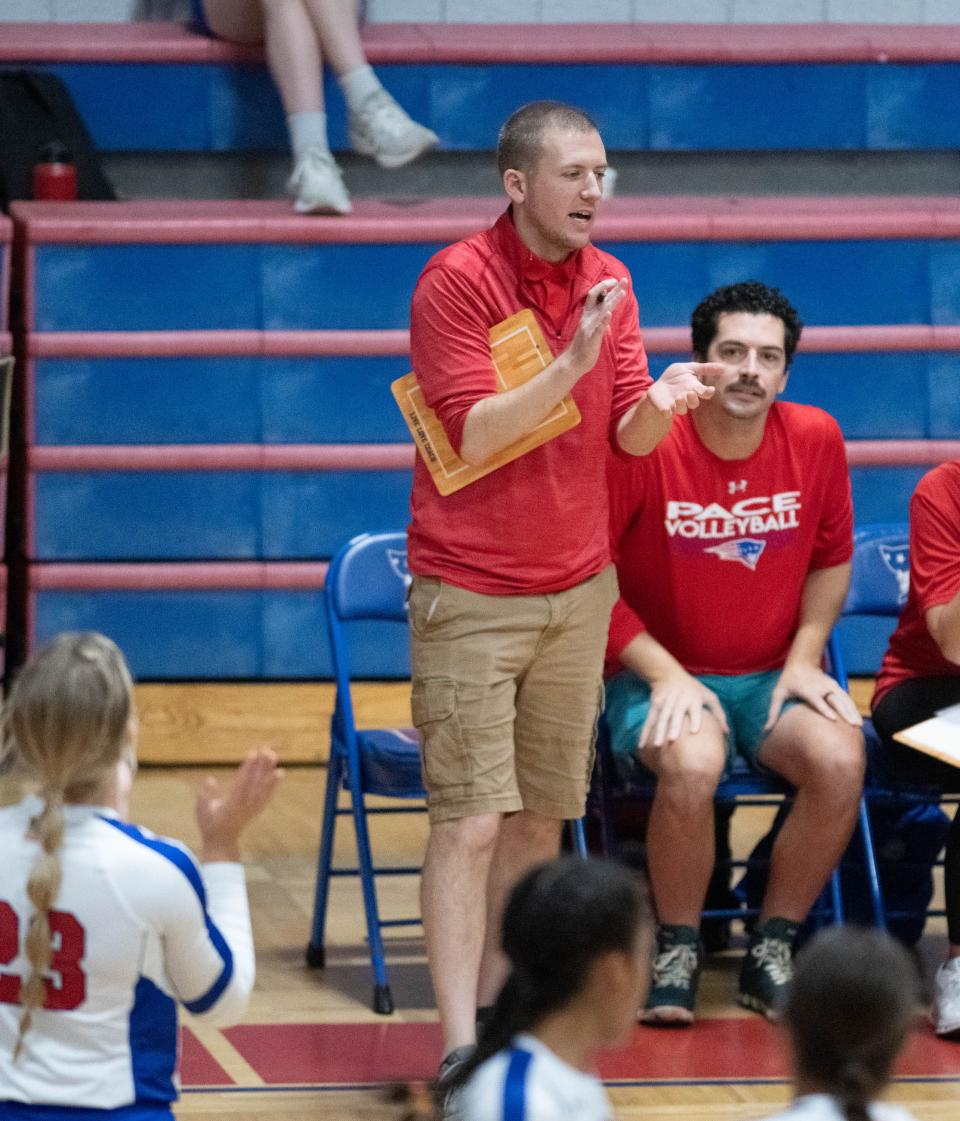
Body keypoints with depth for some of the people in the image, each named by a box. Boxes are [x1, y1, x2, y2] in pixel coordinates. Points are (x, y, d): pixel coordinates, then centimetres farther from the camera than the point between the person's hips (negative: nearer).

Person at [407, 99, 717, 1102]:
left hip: (578, 586, 6)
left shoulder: (607, 280, 7)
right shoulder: (456, 280, -12)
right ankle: (459, 1049, -11)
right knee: (471, 821, -10)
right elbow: (473, 434, -18)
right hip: (470, 593, -6)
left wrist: (660, 403, -17)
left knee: (542, 815, 7)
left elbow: (627, 436, 5)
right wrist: (571, 363, -27)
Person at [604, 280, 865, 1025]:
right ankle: (676, 954, -12)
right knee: (693, 762, -36)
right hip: (660, 677, -3)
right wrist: (664, 675, -14)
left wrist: (803, 658, 0)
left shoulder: (815, 440, -2)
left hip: (770, 677, 3)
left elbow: (831, 559, 13)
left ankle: (771, 952, -7)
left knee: (841, 759, -27)